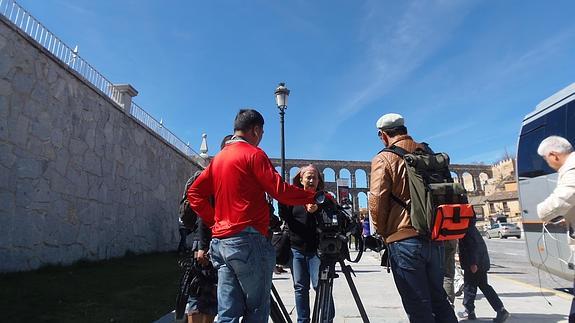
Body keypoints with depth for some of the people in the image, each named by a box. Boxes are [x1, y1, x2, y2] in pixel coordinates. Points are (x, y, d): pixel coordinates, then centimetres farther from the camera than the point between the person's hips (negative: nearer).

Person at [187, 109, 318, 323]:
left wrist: (214, 221, 13)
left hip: (220, 241, 8)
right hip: (248, 240, -7)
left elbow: (194, 193, 16)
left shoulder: (218, 158, 16)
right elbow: (281, 191, -12)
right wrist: (314, 196, -2)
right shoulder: (253, 153, -6)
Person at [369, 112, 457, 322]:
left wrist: (382, 232, 3)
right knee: (438, 297, 19)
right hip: (435, 238, 6)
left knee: (418, 306, 4)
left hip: (404, 240, -6)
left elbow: (377, 201, -13)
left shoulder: (384, 159, -7)